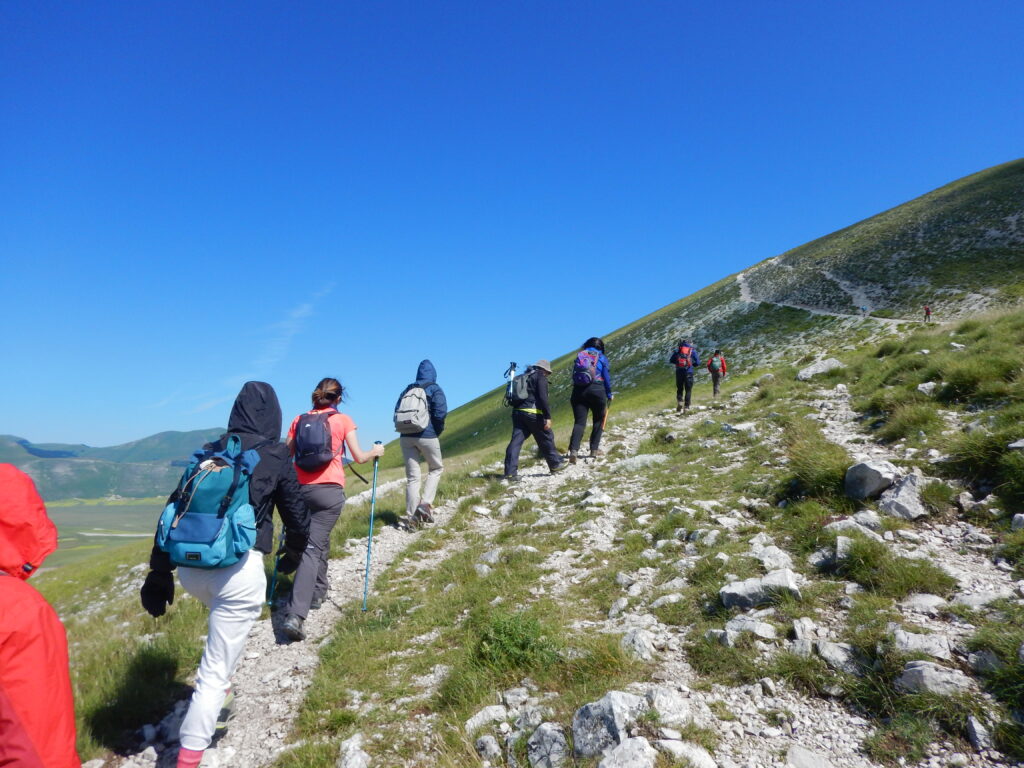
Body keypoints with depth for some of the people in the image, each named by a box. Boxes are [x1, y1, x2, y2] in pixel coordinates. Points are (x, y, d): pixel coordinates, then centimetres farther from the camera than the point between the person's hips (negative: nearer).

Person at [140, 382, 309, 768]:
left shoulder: (207, 452, 9)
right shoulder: (276, 457, -2)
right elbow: (297, 518, 5)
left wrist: (159, 573, 14)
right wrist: (292, 554, 25)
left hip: (191, 569, 5)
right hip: (238, 569, -5)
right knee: (216, 669, 6)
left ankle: (218, 687, 40)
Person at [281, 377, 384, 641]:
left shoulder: (299, 419, 9)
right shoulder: (343, 420, 1)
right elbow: (358, 458, 0)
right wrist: (376, 451, 19)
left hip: (301, 488, 4)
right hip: (330, 490, -4)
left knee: (319, 540, 24)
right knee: (313, 547, -5)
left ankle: (318, 592, 38)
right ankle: (294, 615, -12)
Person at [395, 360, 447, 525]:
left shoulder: (407, 390, 13)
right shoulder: (435, 390, -1)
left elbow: (397, 412, 11)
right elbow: (440, 413, -13)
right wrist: (438, 431, 2)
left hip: (406, 437, 4)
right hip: (427, 436, -4)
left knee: (412, 476, 8)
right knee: (436, 468, 16)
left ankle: (412, 514, 5)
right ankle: (425, 503, 0)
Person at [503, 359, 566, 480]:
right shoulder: (540, 377, 1)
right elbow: (543, 397, -13)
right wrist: (548, 417, -15)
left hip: (517, 411, 7)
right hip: (532, 412, -6)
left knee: (516, 441, -1)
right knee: (546, 438, 10)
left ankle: (510, 472, -8)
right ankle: (555, 464, 23)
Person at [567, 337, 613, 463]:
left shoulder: (579, 355, 12)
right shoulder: (602, 358, 5)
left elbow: (573, 375, 12)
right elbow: (607, 378, 4)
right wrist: (609, 394, 16)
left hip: (578, 390, 2)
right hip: (597, 390, -2)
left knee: (579, 422, -1)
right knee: (598, 420, 16)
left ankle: (574, 450, -18)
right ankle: (594, 449, 17)